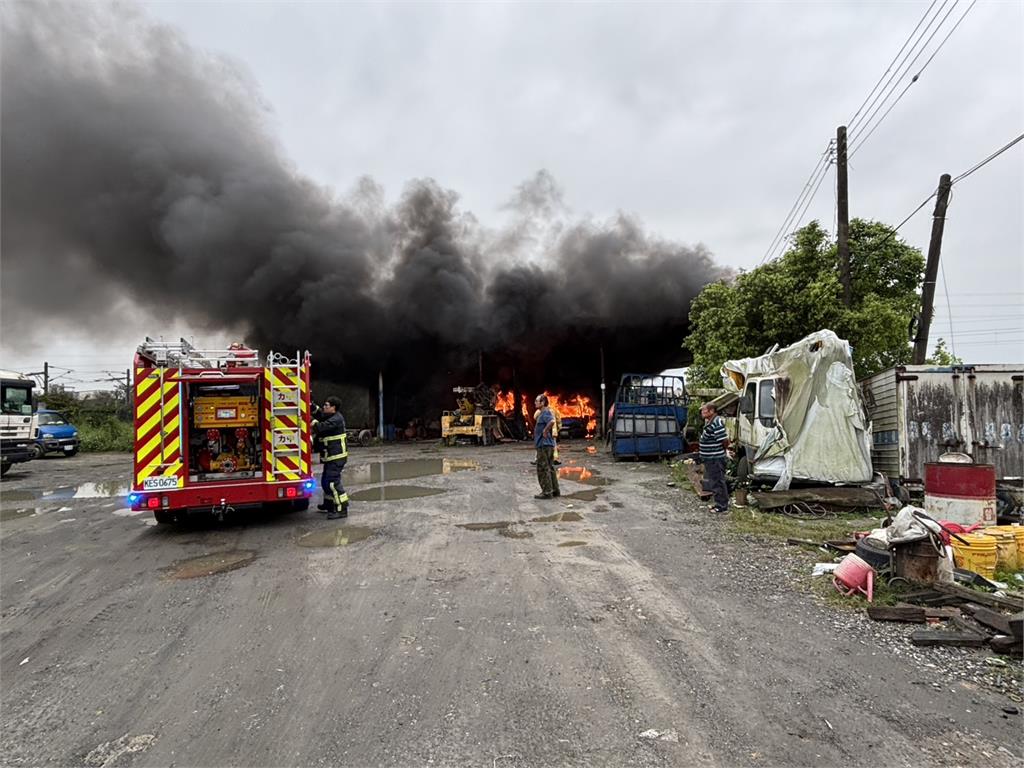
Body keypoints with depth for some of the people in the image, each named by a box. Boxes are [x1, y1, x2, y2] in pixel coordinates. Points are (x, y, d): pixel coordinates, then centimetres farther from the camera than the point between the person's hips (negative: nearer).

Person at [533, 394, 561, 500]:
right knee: (550, 468, 15)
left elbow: (552, 421, -36)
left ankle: (547, 492, 0)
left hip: (544, 444, -10)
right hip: (547, 444, 10)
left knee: (543, 469, -5)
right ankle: (555, 490, 21)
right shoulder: (542, 413, 16)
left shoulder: (545, 413, -15)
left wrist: (545, 431, -24)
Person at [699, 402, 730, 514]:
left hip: (715, 458, -10)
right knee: (714, 481, 18)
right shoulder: (709, 421, 11)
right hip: (710, 458, 10)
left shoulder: (716, 423, -22)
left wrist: (725, 448, -6)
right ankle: (719, 502, 30)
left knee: (718, 482, -1)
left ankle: (722, 506, 8)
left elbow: (724, 440, -24)